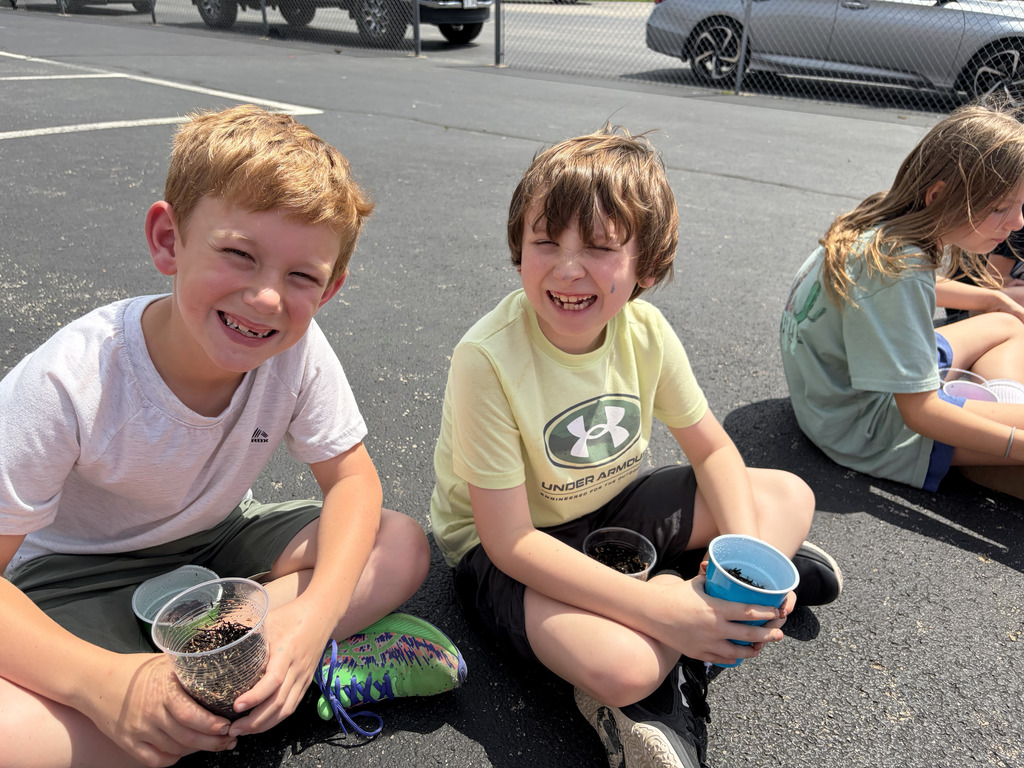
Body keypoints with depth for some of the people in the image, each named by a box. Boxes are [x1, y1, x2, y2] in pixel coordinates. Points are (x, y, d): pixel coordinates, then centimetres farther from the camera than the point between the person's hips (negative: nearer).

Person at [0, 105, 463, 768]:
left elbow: (351, 478, -12)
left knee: (403, 548, -17)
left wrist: (316, 611, -30)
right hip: (79, 576, -2)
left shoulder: (299, 351, -21)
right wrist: (106, 683, -40)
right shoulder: (67, 384, -30)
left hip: (222, 544, 3)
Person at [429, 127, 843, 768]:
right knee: (623, 664, -33)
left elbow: (712, 449, 1)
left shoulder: (645, 331, -14)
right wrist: (663, 611, -30)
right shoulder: (488, 359, -29)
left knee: (790, 496, -2)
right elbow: (511, 541, -26)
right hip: (499, 546, -6)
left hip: (611, 506, 6)